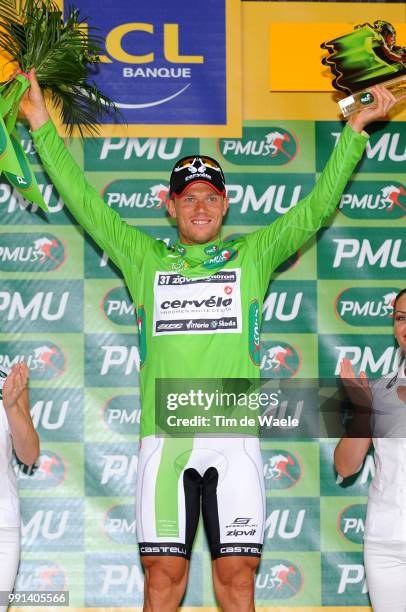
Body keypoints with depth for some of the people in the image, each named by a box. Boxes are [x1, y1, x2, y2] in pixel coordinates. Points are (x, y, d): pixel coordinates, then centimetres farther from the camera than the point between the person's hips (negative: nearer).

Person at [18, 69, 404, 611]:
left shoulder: (253, 255, 15)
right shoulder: (145, 258, 16)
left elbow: (318, 206, 13)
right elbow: (84, 202, 15)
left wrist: (355, 128, 8)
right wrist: (42, 125, 13)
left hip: (234, 435, 0)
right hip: (164, 437, 0)